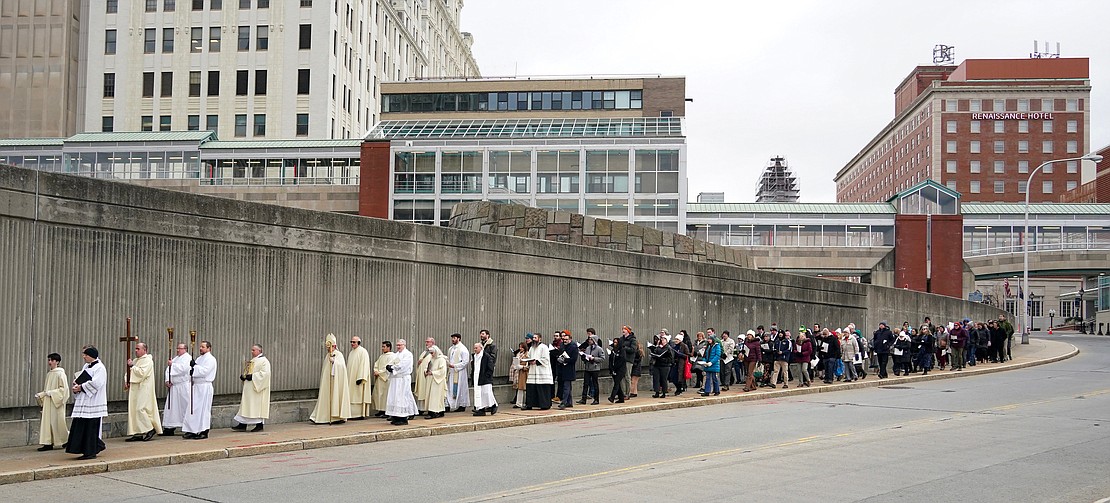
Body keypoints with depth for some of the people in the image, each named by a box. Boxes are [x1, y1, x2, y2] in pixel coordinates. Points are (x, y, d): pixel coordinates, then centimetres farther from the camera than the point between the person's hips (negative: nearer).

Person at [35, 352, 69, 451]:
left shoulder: (60, 374, -10)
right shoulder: (49, 374, 12)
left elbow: (64, 388, -15)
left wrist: (51, 393, -20)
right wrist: (40, 394, 4)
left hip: (56, 402, -7)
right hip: (48, 402, 7)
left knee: (57, 422, 0)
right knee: (47, 422, 2)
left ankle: (68, 439, 18)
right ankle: (48, 443, 3)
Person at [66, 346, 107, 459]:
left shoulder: (99, 368, -10)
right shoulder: (86, 366, 16)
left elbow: (95, 383, -21)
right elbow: (80, 377, 19)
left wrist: (80, 387, -15)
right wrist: (76, 383, -3)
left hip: (93, 402, -9)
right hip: (83, 402, 9)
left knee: (90, 427, -5)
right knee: (80, 426, 9)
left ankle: (91, 452, 2)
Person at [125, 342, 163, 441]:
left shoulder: (147, 360, -9)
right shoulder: (135, 360, 18)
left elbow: (142, 372, -21)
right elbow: (129, 372, 18)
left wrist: (132, 366, -14)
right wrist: (127, 382, 1)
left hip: (143, 389, -9)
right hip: (135, 389, 9)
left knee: (140, 409, -14)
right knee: (133, 410, 5)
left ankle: (150, 429, -3)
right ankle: (138, 433, 7)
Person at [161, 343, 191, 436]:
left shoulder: (188, 358, -4)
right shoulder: (175, 359, 19)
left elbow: (183, 369, -21)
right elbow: (168, 370, 13)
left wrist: (172, 365, -16)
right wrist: (167, 380, -2)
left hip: (184, 386, -8)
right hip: (173, 386, 8)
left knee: (185, 406, -5)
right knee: (171, 406, 4)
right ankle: (170, 428, 7)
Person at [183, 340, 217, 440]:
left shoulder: (210, 359, -6)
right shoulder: (199, 358, 19)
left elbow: (204, 371, -17)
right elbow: (192, 371, 16)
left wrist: (195, 366, -13)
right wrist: (191, 371, -6)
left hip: (204, 387, -8)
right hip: (196, 386, 8)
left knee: (203, 408, -5)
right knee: (193, 408, 5)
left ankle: (204, 432, 0)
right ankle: (193, 430, 9)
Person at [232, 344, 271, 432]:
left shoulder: (264, 361, -10)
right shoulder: (252, 361, 18)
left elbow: (265, 373, -21)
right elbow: (247, 371, 25)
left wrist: (252, 376, -23)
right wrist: (242, 375, 4)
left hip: (257, 388, -9)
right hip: (249, 388, 9)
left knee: (257, 405, -5)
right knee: (246, 405, 6)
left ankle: (260, 425, 2)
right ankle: (242, 425, 6)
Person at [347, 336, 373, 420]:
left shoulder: (363, 351, -10)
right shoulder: (351, 352, 16)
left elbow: (364, 365, -16)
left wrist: (360, 378, -22)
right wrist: (347, 378, 14)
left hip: (359, 378, -8)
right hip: (351, 378, 8)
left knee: (359, 396, -7)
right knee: (352, 397, 7)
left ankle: (361, 414, -4)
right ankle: (353, 414, 9)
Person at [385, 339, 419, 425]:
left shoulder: (408, 354, -5)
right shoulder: (396, 355, 21)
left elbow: (402, 365, -16)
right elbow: (391, 364, 15)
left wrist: (392, 367, -9)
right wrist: (389, 367, -7)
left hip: (403, 379, -8)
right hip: (394, 379, 8)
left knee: (402, 397, -9)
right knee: (394, 397, 4)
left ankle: (404, 419, -6)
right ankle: (396, 418, 8)